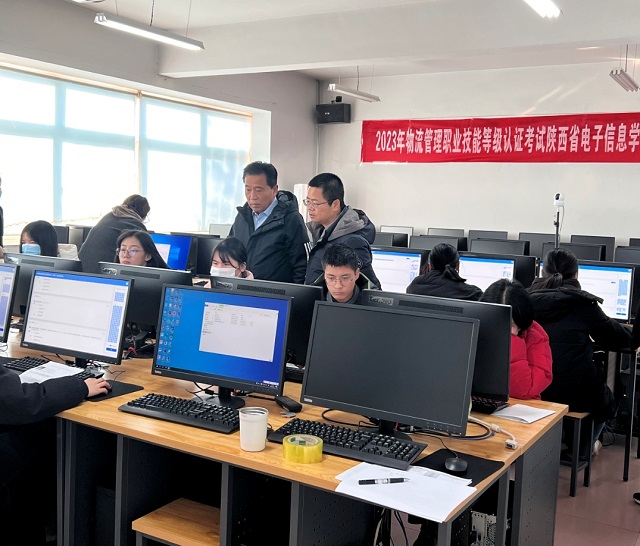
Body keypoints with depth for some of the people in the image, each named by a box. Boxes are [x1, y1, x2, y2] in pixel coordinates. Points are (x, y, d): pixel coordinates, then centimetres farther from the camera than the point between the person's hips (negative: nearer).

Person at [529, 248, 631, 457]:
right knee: (605, 398, 32)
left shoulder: (530, 300, 1)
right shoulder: (582, 303, -6)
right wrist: (590, 334, 22)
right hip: (574, 394, -3)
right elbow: (623, 339, 4)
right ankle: (581, 450, 39)